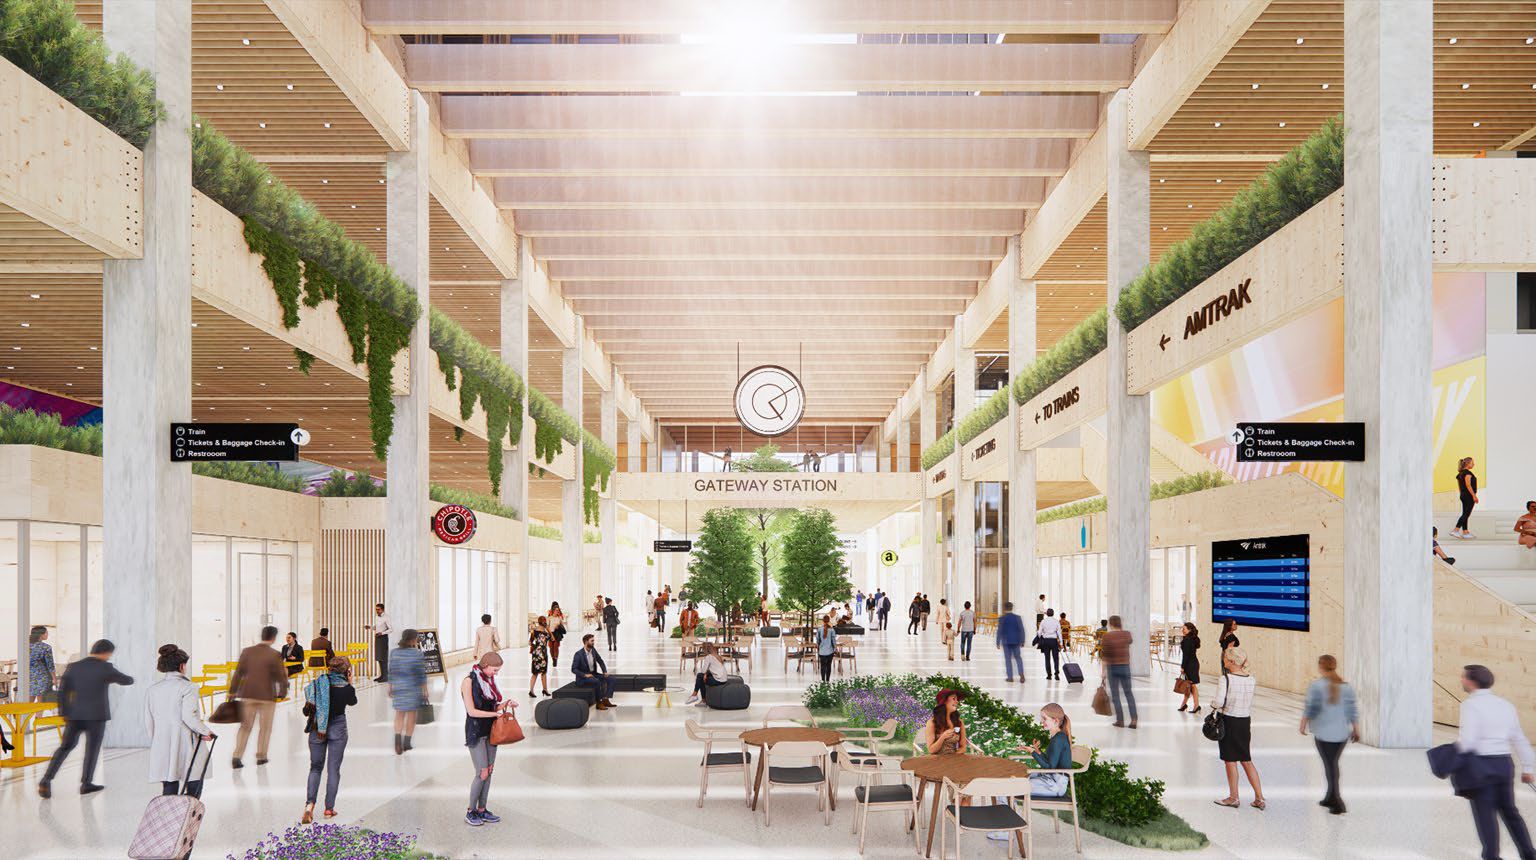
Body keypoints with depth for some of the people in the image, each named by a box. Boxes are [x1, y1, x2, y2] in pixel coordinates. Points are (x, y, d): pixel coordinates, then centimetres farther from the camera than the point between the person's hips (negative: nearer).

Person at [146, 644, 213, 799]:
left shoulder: (152, 689, 8)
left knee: (169, 788, 9)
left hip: (161, 747, 5)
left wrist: (153, 743, 20)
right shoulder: (187, 687, -10)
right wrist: (205, 731, -6)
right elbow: (189, 716, -19)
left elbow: (151, 720, 11)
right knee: (194, 786, 7)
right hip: (185, 746, -5)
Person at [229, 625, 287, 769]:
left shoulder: (247, 651, 0)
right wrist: (283, 692, 7)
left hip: (247, 694, 3)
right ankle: (261, 756, 18)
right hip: (267, 695, -3)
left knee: (245, 726, 11)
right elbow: (280, 676, -8)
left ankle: (236, 756, 1)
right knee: (265, 727, 13)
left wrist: (232, 691, 10)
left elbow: (238, 673, 3)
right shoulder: (274, 655, -11)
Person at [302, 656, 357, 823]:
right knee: (333, 769, 8)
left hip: (317, 729, 2)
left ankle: (309, 804, -7)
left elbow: (307, 710, 4)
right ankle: (329, 808, 11)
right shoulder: (346, 688, -10)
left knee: (315, 767, 12)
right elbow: (352, 702, 11)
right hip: (338, 729, -2)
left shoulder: (318, 682, -4)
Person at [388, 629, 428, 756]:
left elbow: (391, 672, 2)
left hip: (398, 687, 3)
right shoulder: (418, 654, -11)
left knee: (399, 714, 12)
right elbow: (421, 673, -9)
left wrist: (390, 687, 11)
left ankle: (398, 739, -8)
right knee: (412, 715, 10)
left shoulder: (394, 653, -2)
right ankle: (406, 743, 13)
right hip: (414, 688, -3)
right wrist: (424, 690, -1)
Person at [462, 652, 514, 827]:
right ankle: (471, 812, 5)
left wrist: (504, 705, -5)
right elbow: (472, 711, -18)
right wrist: (495, 713, -20)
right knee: (482, 773, -8)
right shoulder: (469, 681, -13)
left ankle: (482, 810, 15)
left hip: (490, 731, 7)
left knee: (489, 771, 7)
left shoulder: (489, 680, 9)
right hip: (475, 732, -7)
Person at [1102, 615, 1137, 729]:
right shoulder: (1127, 634, -1)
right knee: (1128, 693, 12)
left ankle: (1120, 720, 7)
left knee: (1115, 695, 7)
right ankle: (1134, 719, 1)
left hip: (1112, 667, -3)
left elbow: (1105, 655, -10)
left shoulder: (1107, 636, -11)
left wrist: (1103, 671, -4)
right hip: (1125, 666, 3)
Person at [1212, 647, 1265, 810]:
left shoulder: (1225, 679, -18)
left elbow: (1219, 703, -20)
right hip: (1245, 721, 6)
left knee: (1231, 761, 7)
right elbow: (1250, 704, 9)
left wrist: (1213, 705, 0)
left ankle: (1233, 798, 17)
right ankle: (1259, 798, 15)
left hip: (1229, 721, -6)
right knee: (1247, 761, 15)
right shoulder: (1250, 679, 1)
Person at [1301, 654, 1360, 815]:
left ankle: (1337, 803, -4)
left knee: (1330, 766, 3)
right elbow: (1352, 711, 3)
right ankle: (1330, 798, 28)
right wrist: (1356, 730, 11)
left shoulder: (1316, 686, -11)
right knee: (1333, 764, 19)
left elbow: (1310, 709, -10)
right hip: (1342, 733, 5)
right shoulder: (1346, 687, 1)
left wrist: (1303, 725, 3)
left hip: (1324, 733, -5)